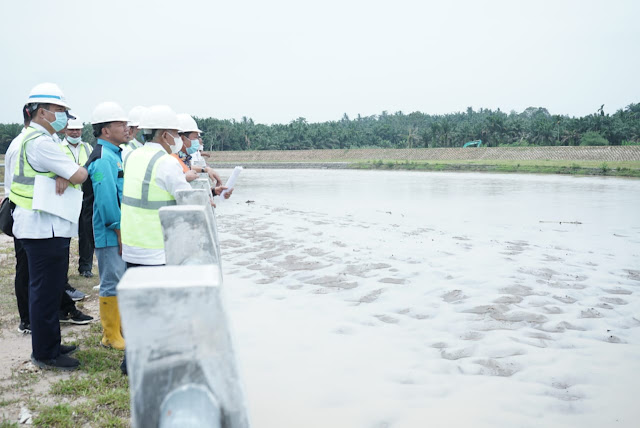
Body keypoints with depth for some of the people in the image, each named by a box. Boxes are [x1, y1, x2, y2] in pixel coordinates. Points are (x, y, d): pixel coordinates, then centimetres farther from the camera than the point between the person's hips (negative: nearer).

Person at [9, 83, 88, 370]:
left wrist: (63, 176, -9)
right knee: (45, 291, -1)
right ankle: (45, 354, 9)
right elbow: (79, 175, -22)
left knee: (47, 289, 18)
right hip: (44, 228, -11)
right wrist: (73, 173, -1)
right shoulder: (40, 142, -18)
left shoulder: (32, 138, 16)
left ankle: (49, 344, 30)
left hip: (42, 226, 11)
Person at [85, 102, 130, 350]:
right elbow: (107, 202, -22)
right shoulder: (103, 159, -17)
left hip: (123, 230, 10)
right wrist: (121, 234, -19)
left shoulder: (116, 155, 15)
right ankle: (111, 336, 10)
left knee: (118, 281, 17)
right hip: (111, 234, -10)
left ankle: (116, 327, 30)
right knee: (112, 283, -1)